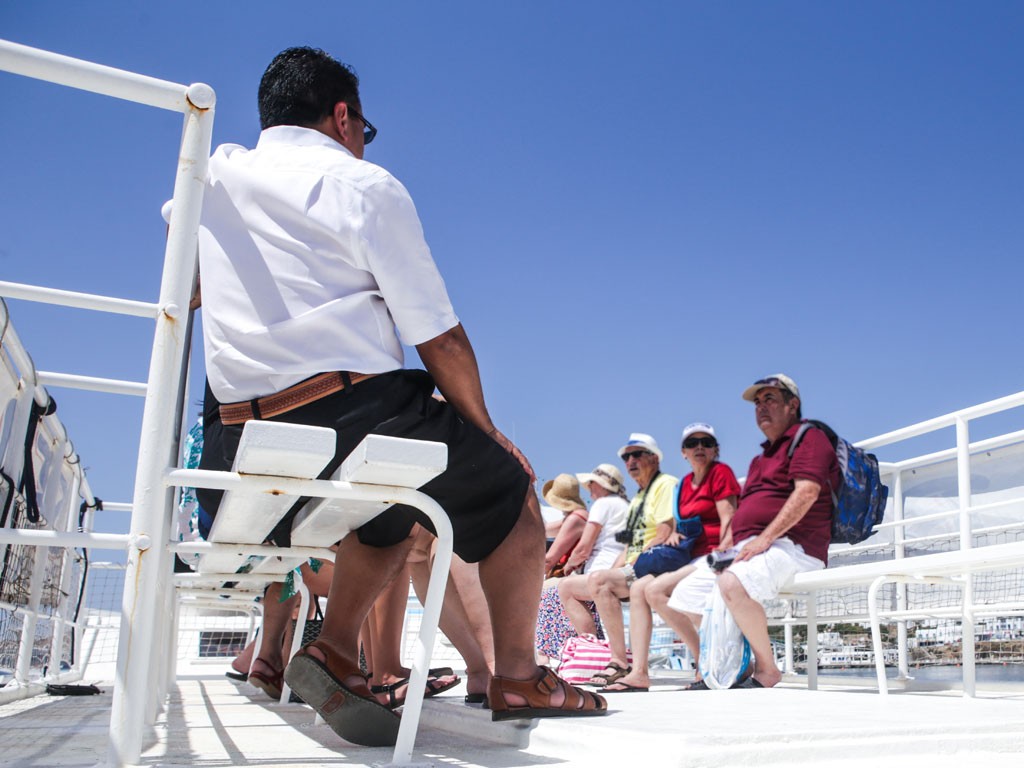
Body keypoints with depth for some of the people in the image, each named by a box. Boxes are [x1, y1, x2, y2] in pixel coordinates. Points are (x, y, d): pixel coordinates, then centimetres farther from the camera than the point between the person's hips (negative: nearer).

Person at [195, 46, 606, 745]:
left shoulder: (214, 174, 16)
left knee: (393, 509, 32)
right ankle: (517, 679, 18)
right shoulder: (365, 185, -1)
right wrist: (485, 431, 11)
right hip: (353, 419, -7)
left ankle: (336, 648, 13)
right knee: (507, 486, 15)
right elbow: (440, 338, -2)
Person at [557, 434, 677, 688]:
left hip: (654, 570, -10)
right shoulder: (638, 497, 25)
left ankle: (620, 663, -31)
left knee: (598, 580, -34)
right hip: (631, 571, 10)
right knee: (567, 586, 4)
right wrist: (614, 569, 6)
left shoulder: (666, 484, -4)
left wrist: (632, 565, -17)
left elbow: (665, 537, -16)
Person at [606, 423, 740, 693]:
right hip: (693, 556, 8)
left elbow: (729, 519, -12)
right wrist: (676, 534, 4)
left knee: (656, 590, -24)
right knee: (638, 591, -8)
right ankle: (639, 673, -14)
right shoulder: (685, 483, 19)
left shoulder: (720, 472, -4)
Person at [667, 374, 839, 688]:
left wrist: (765, 538, -22)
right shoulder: (761, 458, 29)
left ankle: (766, 669, -19)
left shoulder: (808, 437, 0)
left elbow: (807, 491, -16)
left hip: (790, 545, -9)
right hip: (747, 548, 10)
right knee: (677, 593, 0)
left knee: (733, 583, -38)